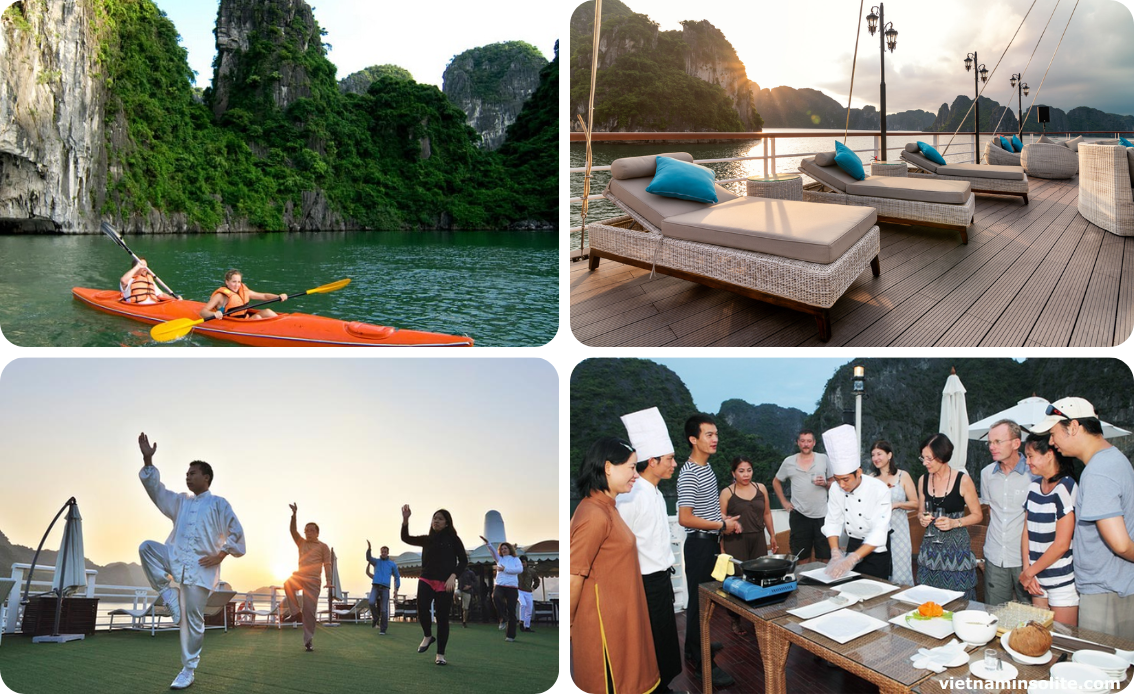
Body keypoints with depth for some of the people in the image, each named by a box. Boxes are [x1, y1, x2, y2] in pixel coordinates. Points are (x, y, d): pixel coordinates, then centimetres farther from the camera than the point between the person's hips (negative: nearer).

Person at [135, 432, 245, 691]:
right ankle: (169, 596, -12)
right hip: (176, 558, 5)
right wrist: (148, 460, -2)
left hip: (200, 566, -5)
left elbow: (236, 533, 0)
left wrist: (219, 555, -11)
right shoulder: (181, 502, 19)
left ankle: (188, 671, 7)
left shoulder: (219, 504, 3)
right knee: (147, 547, -20)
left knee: (192, 619, -5)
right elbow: (155, 489, 10)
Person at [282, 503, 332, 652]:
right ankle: (294, 612, -20)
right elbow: (292, 530, 3)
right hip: (299, 576, 3)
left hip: (313, 580, -3)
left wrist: (329, 581, -18)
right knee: (288, 584, -32)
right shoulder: (301, 543, 18)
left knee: (309, 610, -8)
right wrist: (294, 514, -11)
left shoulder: (323, 546, 6)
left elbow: (327, 564, -3)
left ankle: (308, 640, -2)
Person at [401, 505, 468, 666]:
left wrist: (453, 576, -12)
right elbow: (405, 538, 7)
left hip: (445, 583, -2)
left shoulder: (453, 539, 3)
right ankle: (427, 636, 4)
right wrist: (406, 519, -7)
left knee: (443, 617, 0)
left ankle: (440, 654, 11)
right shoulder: (427, 539, 13)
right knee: (422, 607, -23)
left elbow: (463, 561, 2)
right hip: (426, 580, 2)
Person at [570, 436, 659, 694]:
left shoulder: (605, 507, 7)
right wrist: (568, 625, -14)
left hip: (616, 614, 9)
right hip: (603, 620, -9)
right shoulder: (595, 515, -24)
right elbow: (573, 576, -22)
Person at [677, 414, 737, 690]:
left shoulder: (707, 466, 9)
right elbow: (685, 518, -25)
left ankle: (694, 646, 34)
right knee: (699, 600, -4)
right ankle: (703, 663, 1)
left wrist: (725, 519, 6)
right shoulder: (689, 475, -22)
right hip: (699, 543, -10)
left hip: (710, 541, 10)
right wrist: (722, 525, -17)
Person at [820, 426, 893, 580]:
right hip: (853, 544, 4)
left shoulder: (879, 490, -26)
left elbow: (879, 532, -31)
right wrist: (835, 553, -20)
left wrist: (852, 559, -38)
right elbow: (832, 522, -5)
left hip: (876, 548, -4)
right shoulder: (836, 489, -10)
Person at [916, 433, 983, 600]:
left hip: (956, 546, -4)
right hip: (930, 547, 4)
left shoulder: (963, 480, -6)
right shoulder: (923, 480, 6)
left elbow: (977, 515, -1)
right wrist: (922, 519, -3)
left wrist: (955, 522, -16)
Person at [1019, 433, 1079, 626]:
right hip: (1038, 580, 7)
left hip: (1062, 581, -7)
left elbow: (1061, 544, -16)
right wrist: (1027, 570, -3)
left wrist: (1029, 572, -8)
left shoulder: (1065, 488, -14)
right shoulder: (1034, 487, 8)